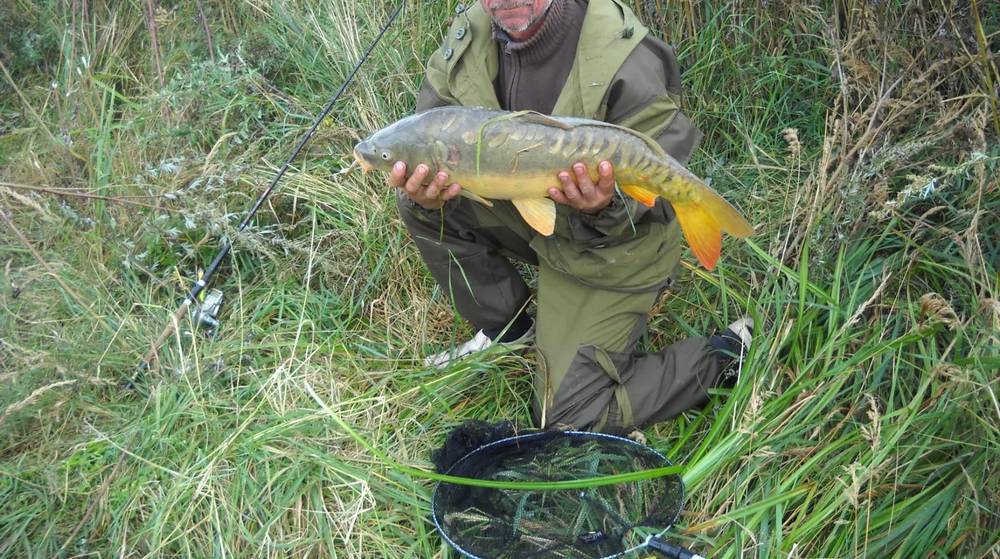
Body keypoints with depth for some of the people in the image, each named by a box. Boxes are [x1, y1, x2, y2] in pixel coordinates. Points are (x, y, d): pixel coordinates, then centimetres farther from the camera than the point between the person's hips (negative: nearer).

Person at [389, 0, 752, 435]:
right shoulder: (470, 36, -12)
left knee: (572, 420, -7)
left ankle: (729, 351, 11)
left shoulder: (626, 60, -29)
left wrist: (606, 207, -45)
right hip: (534, 219, 6)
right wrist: (424, 197, -34)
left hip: (615, 249, -6)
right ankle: (508, 330, 9)